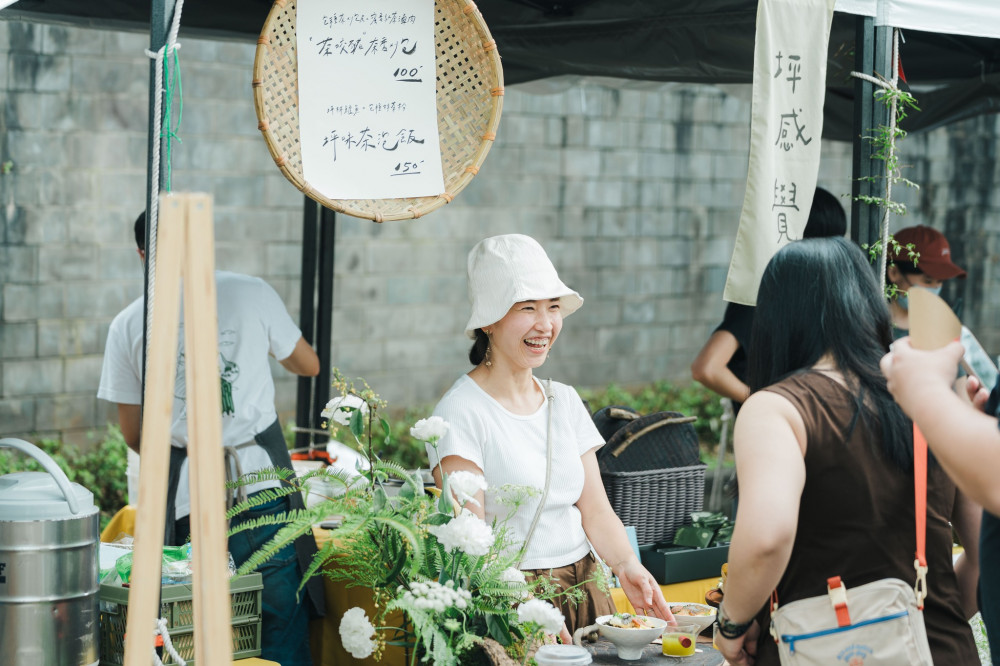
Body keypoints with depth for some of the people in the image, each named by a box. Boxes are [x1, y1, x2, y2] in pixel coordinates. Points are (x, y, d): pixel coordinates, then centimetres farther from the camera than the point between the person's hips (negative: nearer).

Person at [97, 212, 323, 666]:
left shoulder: (128, 325, 3)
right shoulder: (251, 293, 1)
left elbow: (132, 433, 9)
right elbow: (308, 365, 16)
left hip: (188, 495, 1)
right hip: (263, 480, -1)